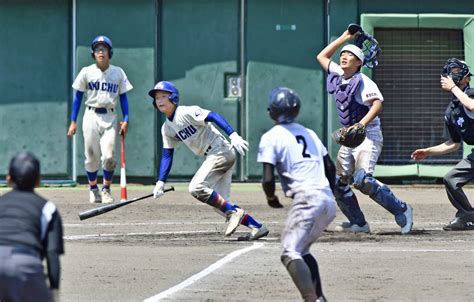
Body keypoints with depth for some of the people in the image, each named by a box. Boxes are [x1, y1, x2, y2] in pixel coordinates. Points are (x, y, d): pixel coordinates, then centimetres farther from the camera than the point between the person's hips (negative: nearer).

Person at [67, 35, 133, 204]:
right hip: (91, 115, 0)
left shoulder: (118, 73, 6)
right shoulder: (87, 72, 3)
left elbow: (123, 97, 9)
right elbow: (78, 96, 6)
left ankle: (106, 189, 8)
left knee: (109, 156, -11)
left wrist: (126, 120, 0)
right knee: (92, 156, 0)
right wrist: (73, 121, 1)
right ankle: (93, 189, 19)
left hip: (110, 117, 0)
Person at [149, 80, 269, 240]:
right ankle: (257, 227, 6)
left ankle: (234, 212, -13)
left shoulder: (187, 112, -13)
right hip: (212, 157, 9)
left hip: (221, 151, -9)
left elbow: (214, 116, -22)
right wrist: (160, 182, 7)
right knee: (218, 202, 3)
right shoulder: (167, 128, 13)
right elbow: (167, 155, 16)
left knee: (196, 188, -21)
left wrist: (233, 135, -34)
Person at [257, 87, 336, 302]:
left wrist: (271, 198, 13)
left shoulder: (271, 137, 0)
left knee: (290, 254, -13)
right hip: (328, 201, 8)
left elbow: (268, 180, -6)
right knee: (301, 250, 23)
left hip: (306, 198, -8)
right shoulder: (309, 133, 21)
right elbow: (330, 167, 22)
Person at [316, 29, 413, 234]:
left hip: (368, 135, -9)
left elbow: (377, 103, -27)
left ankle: (401, 210, -16)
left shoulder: (363, 82, -13)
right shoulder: (338, 76, 10)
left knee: (362, 181, -25)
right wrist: (344, 38, 16)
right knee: (338, 182, 5)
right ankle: (358, 223, 12)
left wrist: (361, 124, -39)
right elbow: (322, 56, 24)